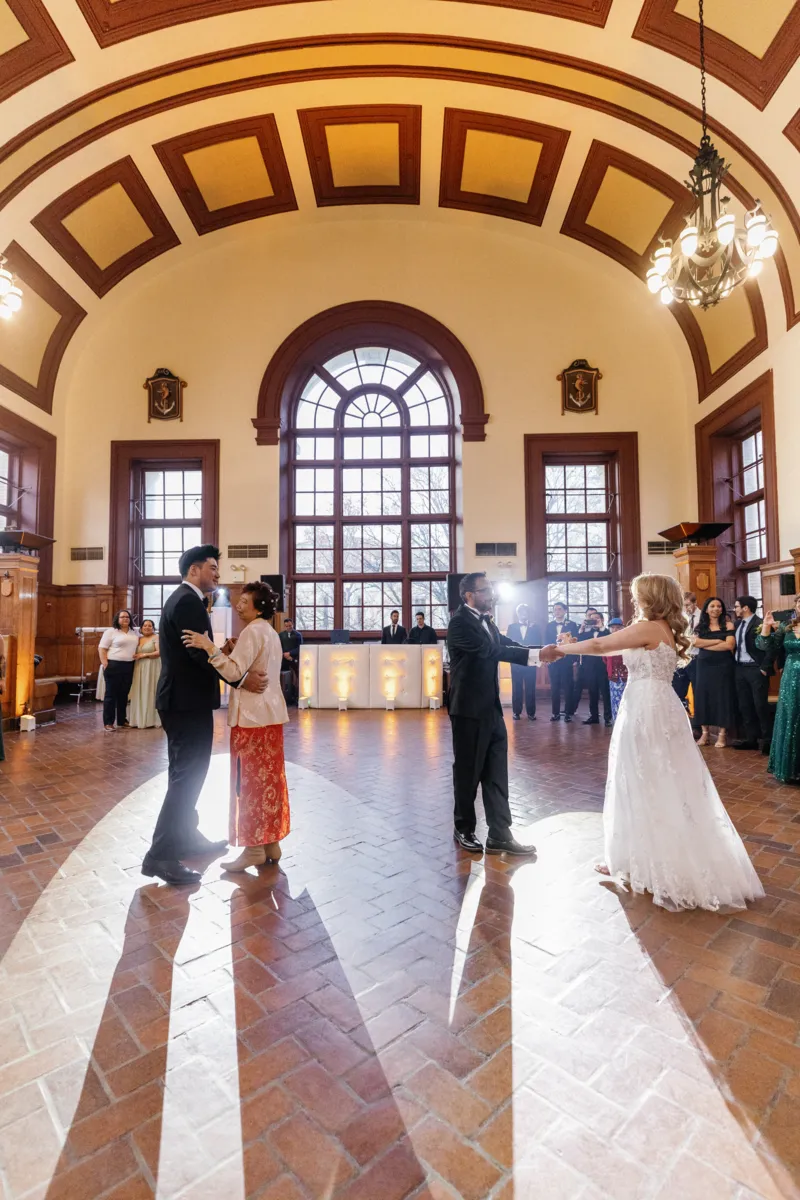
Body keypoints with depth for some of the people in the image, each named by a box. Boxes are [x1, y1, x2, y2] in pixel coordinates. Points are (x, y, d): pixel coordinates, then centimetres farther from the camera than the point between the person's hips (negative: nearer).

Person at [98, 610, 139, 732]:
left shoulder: (134, 633, 13)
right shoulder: (111, 632, -4)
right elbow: (101, 648, -7)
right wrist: (105, 665, -14)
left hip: (129, 667, 5)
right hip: (113, 666, -5)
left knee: (124, 695, 11)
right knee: (111, 694, 0)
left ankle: (122, 721, 19)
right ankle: (108, 723, 5)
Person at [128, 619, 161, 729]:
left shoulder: (156, 637, -1)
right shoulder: (138, 639, 16)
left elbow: (159, 652, -12)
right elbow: (135, 654, 21)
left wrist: (144, 655, -14)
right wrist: (134, 656, 0)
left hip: (152, 669, -6)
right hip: (139, 669, 6)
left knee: (150, 693, -5)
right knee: (139, 694, 3)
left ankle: (151, 721, -1)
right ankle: (139, 720, 8)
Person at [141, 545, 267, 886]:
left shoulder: (183, 599, 16)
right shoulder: (188, 601, -16)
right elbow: (200, 652, -24)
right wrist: (241, 678, -21)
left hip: (182, 699, 11)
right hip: (188, 702, -11)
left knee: (186, 773, 18)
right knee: (187, 775, -5)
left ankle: (187, 837, 31)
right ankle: (160, 854, 2)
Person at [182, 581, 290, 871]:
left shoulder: (252, 631, -13)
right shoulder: (271, 632, 16)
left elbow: (235, 673, -22)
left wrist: (210, 647, -27)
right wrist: (231, 652, 11)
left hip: (252, 715, -9)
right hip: (271, 712, 9)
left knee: (251, 780, -1)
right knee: (269, 777, 12)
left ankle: (255, 849, 8)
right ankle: (271, 843, 20)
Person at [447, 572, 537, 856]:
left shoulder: (485, 621, 12)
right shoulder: (460, 622, -15)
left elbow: (504, 645, 1)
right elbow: (491, 650, -26)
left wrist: (538, 654, -15)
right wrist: (533, 655, -28)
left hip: (491, 708, 8)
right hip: (469, 710, -7)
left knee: (496, 774, 9)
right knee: (468, 773, 8)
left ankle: (500, 835, 18)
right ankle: (464, 829, 28)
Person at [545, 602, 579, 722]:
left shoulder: (572, 624, 4)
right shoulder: (549, 626, 12)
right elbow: (546, 643, 7)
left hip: (566, 660, -2)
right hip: (553, 660, 2)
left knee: (567, 687, -1)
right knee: (554, 687, 4)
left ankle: (568, 713, 6)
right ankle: (556, 713, 11)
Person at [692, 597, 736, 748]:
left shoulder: (727, 625, 0)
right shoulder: (701, 626, 7)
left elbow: (729, 645, -13)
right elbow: (695, 642, -9)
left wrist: (705, 645, -8)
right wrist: (717, 641, -14)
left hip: (722, 666, -3)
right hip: (704, 666, 3)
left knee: (722, 697, 2)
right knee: (703, 696, 5)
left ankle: (722, 734, 9)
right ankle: (704, 732, 13)